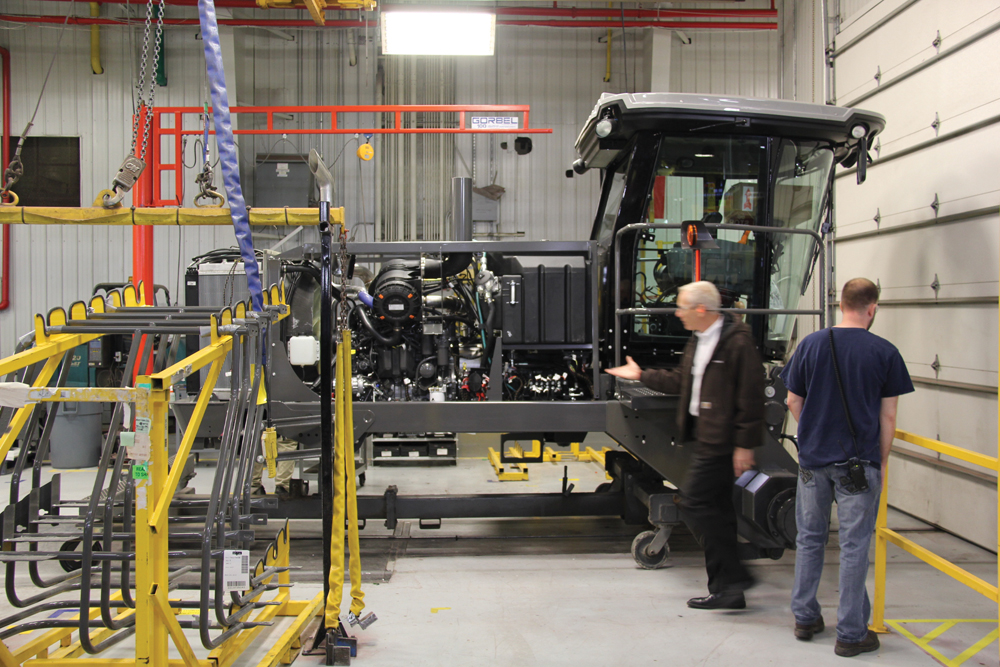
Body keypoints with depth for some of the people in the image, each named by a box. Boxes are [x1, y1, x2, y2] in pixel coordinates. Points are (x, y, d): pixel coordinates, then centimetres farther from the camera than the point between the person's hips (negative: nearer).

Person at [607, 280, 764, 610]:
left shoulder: (737, 342, -15)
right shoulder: (697, 341, 14)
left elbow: (751, 396, -18)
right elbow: (680, 381, 27)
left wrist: (746, 444, -19)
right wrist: (642, 375, 29)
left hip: (721, 440, -10)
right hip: (705, 436, 10)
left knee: (693, 503, -11)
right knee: (715, 509, 12)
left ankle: (734, 576, -3)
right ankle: (726, 590, 19)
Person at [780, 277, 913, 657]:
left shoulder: (810, 345, -1)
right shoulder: (884, 352, -7)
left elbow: (794, 403, 5)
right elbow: (888, 416, -3)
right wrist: (883, 459, 8)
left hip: (813, 459, 3)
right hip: (859, 462, -2)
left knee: (810, 539, 15)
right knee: (854, 546, 5)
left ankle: (805, 619, 25)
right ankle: (851, 633, 11)